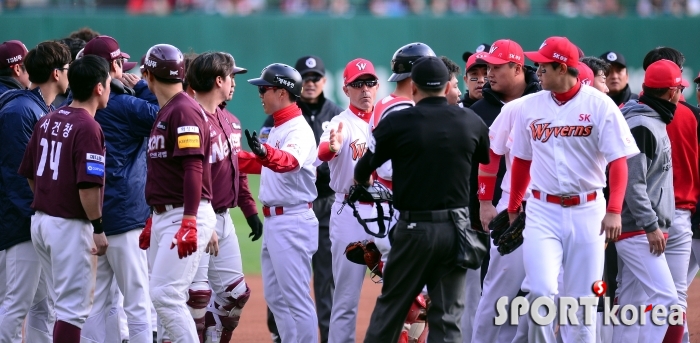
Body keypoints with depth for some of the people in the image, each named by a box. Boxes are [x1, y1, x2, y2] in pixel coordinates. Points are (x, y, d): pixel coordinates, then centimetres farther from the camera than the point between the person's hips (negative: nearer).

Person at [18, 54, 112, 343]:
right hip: (70, 226, -8)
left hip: (40, 220, 8)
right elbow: (88, 185, -22)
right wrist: (98, 228, -14)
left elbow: (29, 174, 14)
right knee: (73, 307, -4)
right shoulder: (88, 127, -16)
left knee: (62, 304, 17)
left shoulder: (47, 121, 9)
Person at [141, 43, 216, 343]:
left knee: (165, 294, -16)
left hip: (186, 215, -10)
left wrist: (189, 222, -27)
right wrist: (154, 221, 24)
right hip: (163, 215, 10)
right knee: (163, 296, 10)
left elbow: (194, 169, -21)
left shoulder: (185, 110, -14)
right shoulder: (164, 112, 17)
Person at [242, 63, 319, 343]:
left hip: (293, 222, -11)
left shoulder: (299, 130, -15)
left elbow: (289, 162, -36)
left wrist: (264, 152, -56)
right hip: (274, 222, 11)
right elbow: (263, 164, 28)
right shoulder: (277, 128, 15)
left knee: (296, 298, -9)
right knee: (276, 297, 15)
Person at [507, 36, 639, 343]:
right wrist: (512, 208, 20)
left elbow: (618, 160, -9)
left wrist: (614, 211, -20)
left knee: (581, 298, 3)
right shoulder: (529, 107, 5)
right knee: (541, 290, -15)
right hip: (542, 212, 2)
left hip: (586, 211, -2)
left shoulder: (599, 105, -6)